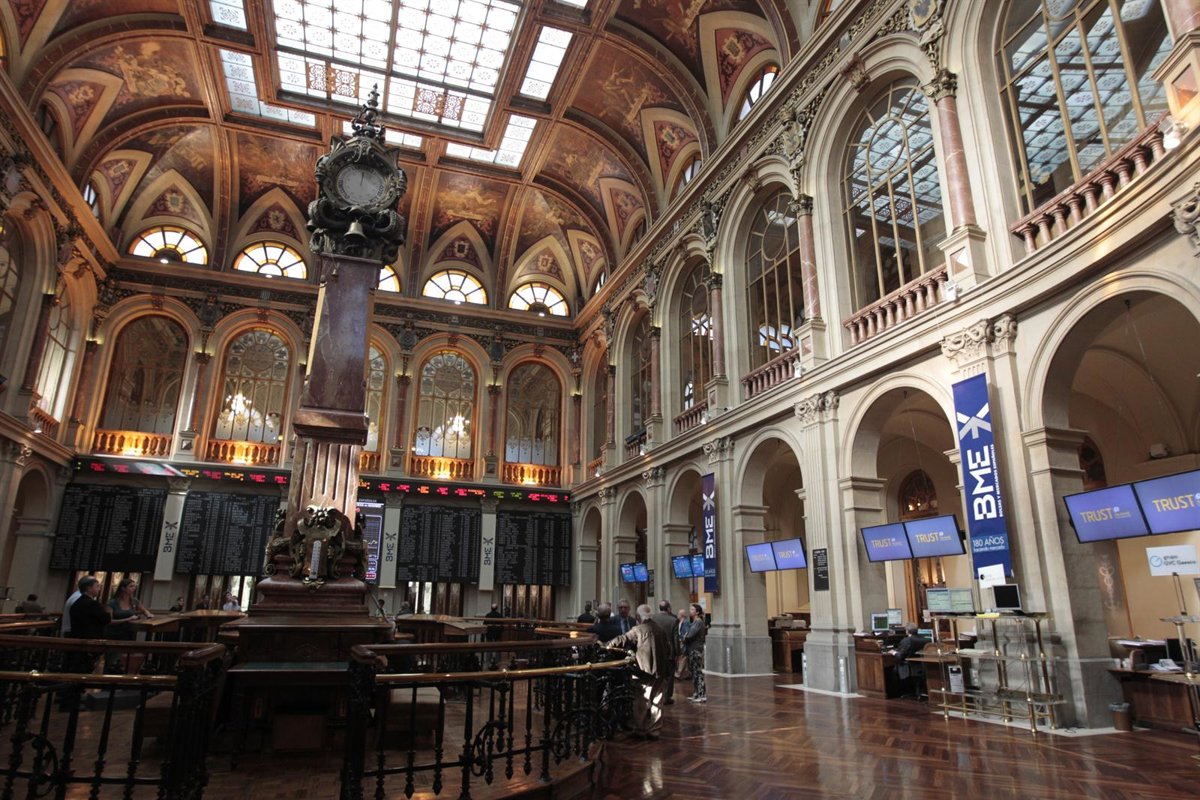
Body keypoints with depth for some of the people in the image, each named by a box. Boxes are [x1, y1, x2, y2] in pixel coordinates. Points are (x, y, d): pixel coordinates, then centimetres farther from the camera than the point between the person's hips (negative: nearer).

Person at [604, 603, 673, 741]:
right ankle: (654, 731, 15)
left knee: (641, 703, 6)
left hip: (644, 671, -5)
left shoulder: (638, 630, -8)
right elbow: (668, 650, 12)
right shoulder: (661, 631, 7)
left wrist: (606, 644, 0)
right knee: (656, 703, 11)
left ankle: (640, 731, 11)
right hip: (660, 672, 5)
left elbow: (622, 640, -11)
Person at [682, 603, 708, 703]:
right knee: (695, 672, 13)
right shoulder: (693, 622, 14)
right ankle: (696, 694, 21)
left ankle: (702, 695, -1)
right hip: (692, 650, 9)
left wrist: (684, 638, -3)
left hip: (696, 650, -9)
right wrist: (685, 639, -6)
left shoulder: (698, 622, -14)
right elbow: (688, 635, 13)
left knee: (698, 672, -5)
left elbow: (690, 635, -21)